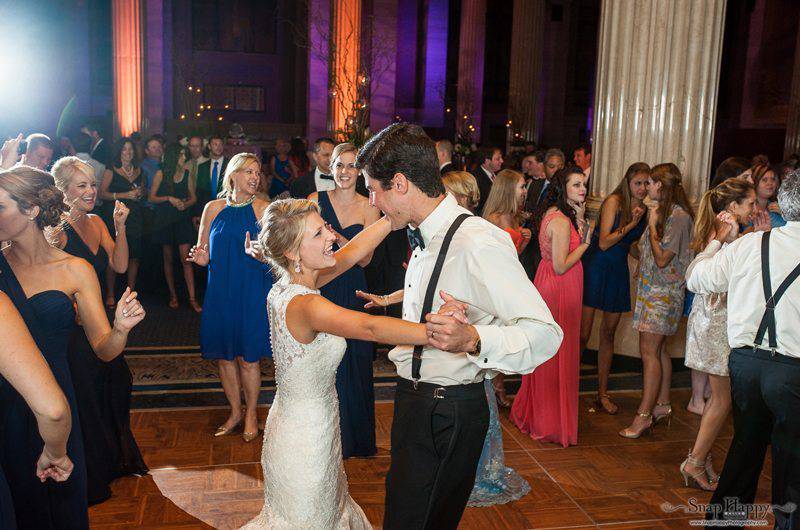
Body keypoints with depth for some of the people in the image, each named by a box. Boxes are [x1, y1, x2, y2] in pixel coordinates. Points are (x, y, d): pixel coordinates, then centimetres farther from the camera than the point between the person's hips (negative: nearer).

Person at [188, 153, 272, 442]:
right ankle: (235, 411, 30)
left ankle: (251, 413, 24)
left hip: (253, 291, -3)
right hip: (220, 291, 3)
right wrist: (200, 258, -10)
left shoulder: (263, 209, -4)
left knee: (248, 357, 2)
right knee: (225, 355, 11)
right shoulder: (213, 208, 5)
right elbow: (203, 252, 12)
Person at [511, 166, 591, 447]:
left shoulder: (553, 213, 9)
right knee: (558, 355, 3)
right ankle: (552, 422, 16)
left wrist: (579, 220, 3)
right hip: (559, 290, -10)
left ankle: (532, 411, 33)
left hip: (548, 285, 10)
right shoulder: (561, 220, -20)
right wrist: (585, 242, -10)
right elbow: (561, 266, -22)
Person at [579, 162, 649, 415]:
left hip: (618, 271, 6)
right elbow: (604, 243, -15)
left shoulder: (643, 209, 10)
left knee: (608, 333, 11)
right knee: (582, 334, -7)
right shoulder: (614, 201, -9)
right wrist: (631, 224, -20)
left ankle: (602, 393, 19)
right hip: (597, 268, -6)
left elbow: (633, 245, 15)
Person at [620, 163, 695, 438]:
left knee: (649, 352, -8)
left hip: (662, 292, -10)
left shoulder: (678, 216, -16)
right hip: (652, 288, 10)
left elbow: (662, 259, -18)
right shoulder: (663, 212, 14)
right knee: (657, 349, 14)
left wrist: (652, 224, -14)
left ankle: (644, 415, -4)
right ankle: (662, 405, 23)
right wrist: (651, 218, 9)